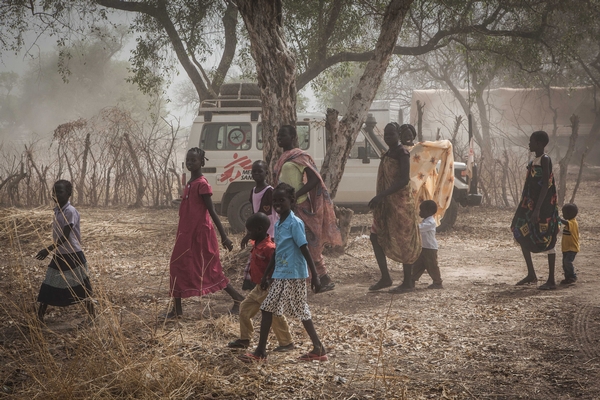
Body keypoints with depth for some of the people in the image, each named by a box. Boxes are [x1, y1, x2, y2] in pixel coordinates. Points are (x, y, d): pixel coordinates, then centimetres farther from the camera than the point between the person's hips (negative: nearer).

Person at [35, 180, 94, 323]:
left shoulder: (70, 211, -19)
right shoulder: (57, 210, 7)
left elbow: (65, 237, -22)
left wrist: (48, 249, -23)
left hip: (73, 256, -8)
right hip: (59, 256, 8)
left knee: (83, 289, 3)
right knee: (48, 287, 8)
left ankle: (92, 317, 14)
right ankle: (39, 318, 15)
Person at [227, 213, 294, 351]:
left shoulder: (269, 248, -24)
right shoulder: (258, 245, 6)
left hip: (269, 289, -10)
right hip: (259, 288, 10)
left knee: (275, 316, -1)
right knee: (245, 308, 13)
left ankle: (287, 343, 14)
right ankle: (244, 339, 24)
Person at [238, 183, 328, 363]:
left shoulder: (295, 223, -13)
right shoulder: (278, 224, 12)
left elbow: (305, 250, -17)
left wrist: (315, 275, -21)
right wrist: (266, 275, 23)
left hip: (294, 275, -9)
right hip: (280, 275, 9)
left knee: (301, 311, -4)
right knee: (267, 308, 10)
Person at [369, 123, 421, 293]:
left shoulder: (402, 153, -14)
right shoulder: (388, 153, 13)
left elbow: (404, 180, -22)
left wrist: (381, 196, -26)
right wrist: (380, 198, 12)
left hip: (401, 203, -9)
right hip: (386, 203, 9)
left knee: (403, 241, -3)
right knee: (376, 237, 8)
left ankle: (408, 282, 5)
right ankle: (385, 278, 15)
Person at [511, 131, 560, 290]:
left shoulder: (545, 160, -13)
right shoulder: (534, 161, 13)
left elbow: (546, 185, -20)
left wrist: (537, 209, -24)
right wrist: (526, 207, 19)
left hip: (543, 206, -10)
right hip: (530, 205, 10)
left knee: (546, 241, -3)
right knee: (521, 235, 11)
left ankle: (551, 280, 3)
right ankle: (531, 275, 21)